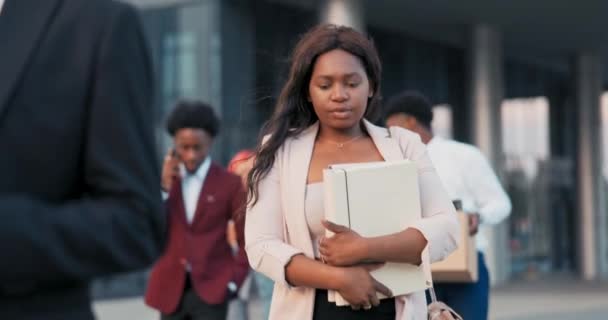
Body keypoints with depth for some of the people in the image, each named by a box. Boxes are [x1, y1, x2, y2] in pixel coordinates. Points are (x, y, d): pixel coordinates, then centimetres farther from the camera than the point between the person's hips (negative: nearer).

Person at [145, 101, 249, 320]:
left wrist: (233, 281, -7)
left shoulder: (229, 183, -1)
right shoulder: (163, 180, 7)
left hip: (211, 287, -3)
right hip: (170, 288, 3)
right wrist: (164, 188, -9)